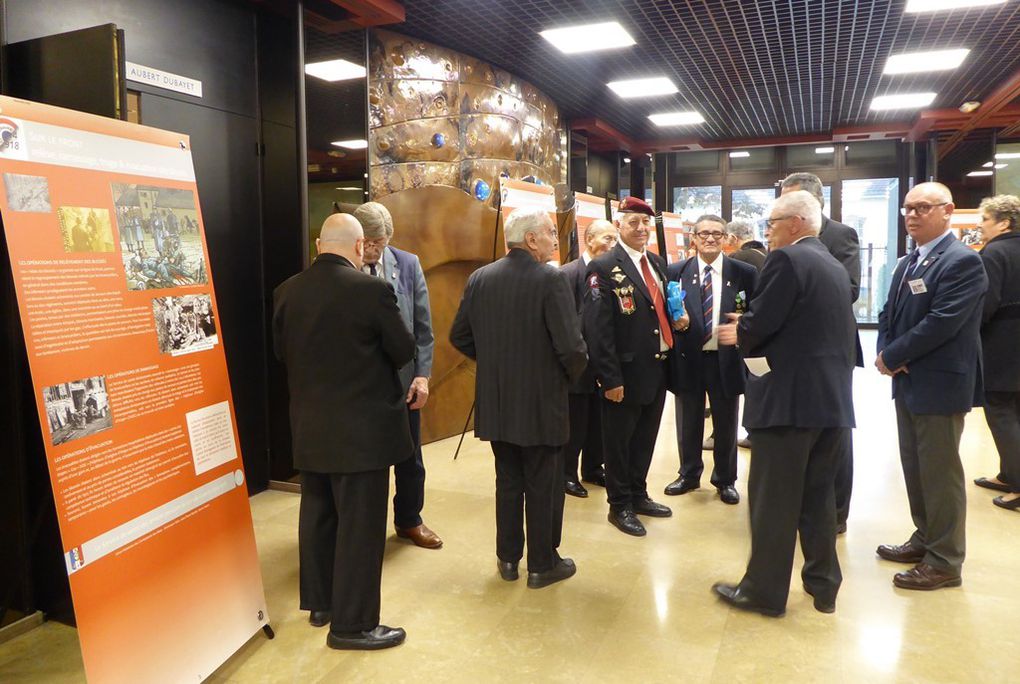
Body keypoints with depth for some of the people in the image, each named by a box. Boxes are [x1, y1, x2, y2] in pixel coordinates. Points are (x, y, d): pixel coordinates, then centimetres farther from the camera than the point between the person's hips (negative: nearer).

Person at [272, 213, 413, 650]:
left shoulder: (287, 292, -1)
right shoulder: (371, 290, -17)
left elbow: (282, 352, 10)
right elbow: (404, 351, -8)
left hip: (309, 426, 6)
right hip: (362, 427, -6)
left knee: (317, 514, 19)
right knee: (359, 524, 4)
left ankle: (320, 602, 34)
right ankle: (352, 623, 14)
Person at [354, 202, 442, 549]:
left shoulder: (408, 264, -2)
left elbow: (423, 325, 1)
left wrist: (422, 374, -5)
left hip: (403, 376, 3)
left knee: (409, 455, 15)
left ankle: (409, 520, 35)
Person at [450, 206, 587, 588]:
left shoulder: (480, 278, 1)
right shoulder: (550, 279, -16)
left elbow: (459, 337, 5)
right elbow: (570, 346, -20)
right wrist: (571, 376, 0)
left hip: (495, 403, 5)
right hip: (541, 403, -5)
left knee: (508, 481, 19)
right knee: (543, 486, 10)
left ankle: (508, 558, 30)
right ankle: (543, 564, 23)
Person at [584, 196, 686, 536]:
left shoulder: (657, 262, 10)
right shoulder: (604, 268, -14)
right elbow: (598, 329, -18)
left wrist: (678, 318, 1)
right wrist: (610, 378, -21)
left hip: (658, 369, 7)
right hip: (626, 374, -7)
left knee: (645, 439, 19)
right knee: (619, 442, 8)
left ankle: (638, 495, 37)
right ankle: (620, 506, 24)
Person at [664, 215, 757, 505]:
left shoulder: (744, 273, -1)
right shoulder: (676, 271, 1)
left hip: (727, 360, -1)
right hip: (688, 359, 1)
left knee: (726, 425, 13)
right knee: (688, 424, 15)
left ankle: (725, 480, 31)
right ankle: (689, 475, 34)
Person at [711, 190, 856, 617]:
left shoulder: (786, 259, -12)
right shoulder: (834, 266, 16)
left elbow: (761, 323, -18)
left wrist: (740, 335, 4)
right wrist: (751, 331, 16)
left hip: (790, 396, -9)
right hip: (831, 397, 9)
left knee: (773, 499, 2)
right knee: (818, 495, 17)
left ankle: (765, 591, 12)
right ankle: (823, 585, 27)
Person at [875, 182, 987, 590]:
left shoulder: (962, 261, -15)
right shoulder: (908, 263, 14)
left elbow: (941, 323, -23)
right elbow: (889, 314, 13)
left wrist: (891, 357, -15)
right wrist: (887, 356, -6)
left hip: (939, 386, -9)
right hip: (908, 382, 9)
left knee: (939, 473, 1)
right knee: (914, 468, 18)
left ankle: (945, 562, 13)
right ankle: (925, 538, 33)